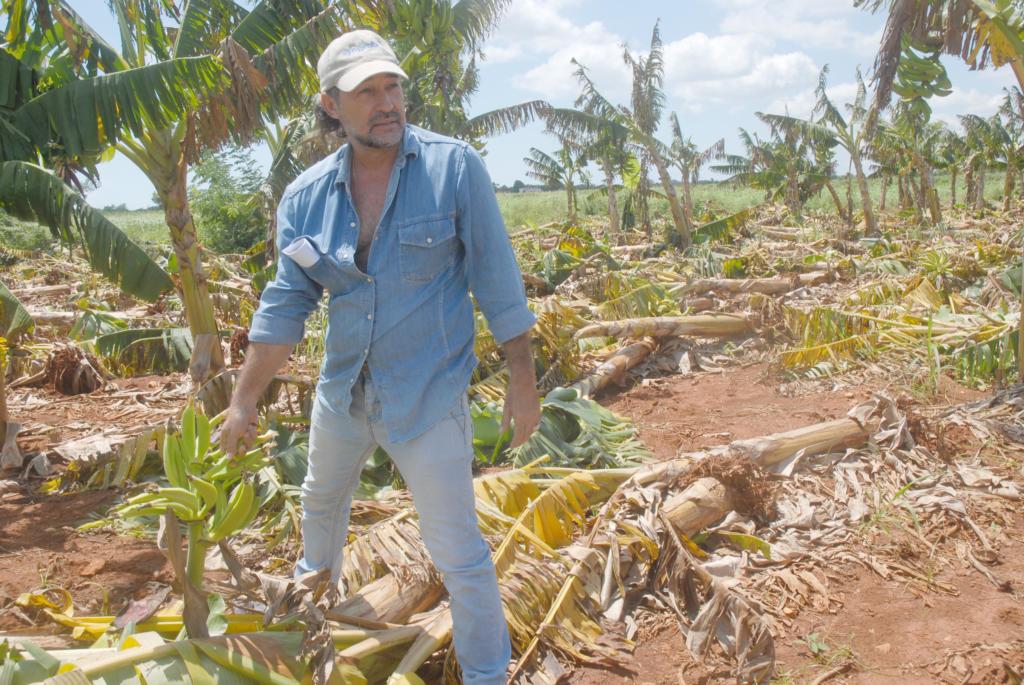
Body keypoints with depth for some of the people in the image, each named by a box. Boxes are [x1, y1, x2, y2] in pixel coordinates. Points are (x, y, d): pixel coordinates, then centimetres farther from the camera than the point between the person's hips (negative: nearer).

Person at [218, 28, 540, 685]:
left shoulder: (455, 167, -15)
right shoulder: (305, 197, -4)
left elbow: (497, 280, -11)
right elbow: (284, 307, -1)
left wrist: (523, 379, -10)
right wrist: (244, 401, -1)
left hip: (429, 392, -5)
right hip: (343, 387, 6)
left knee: (457, 550, -2)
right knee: (322, 500, 29)